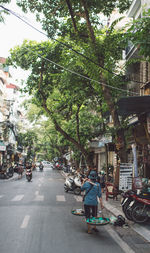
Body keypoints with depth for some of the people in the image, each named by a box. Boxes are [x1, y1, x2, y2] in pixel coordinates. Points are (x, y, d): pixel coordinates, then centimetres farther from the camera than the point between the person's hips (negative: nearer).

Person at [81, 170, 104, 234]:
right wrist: (101, 203, 1)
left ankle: (89, 229, 14)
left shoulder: (86, 183, -11)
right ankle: (94, 227, 33)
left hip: (87, 202, -2)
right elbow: (99, 195, -5)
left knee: (88, 216, 9)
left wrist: (84, 181, 15)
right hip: (94, 202, 2)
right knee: (94, 216, 21)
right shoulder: (98, 185, -8)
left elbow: (81, 189, 8)